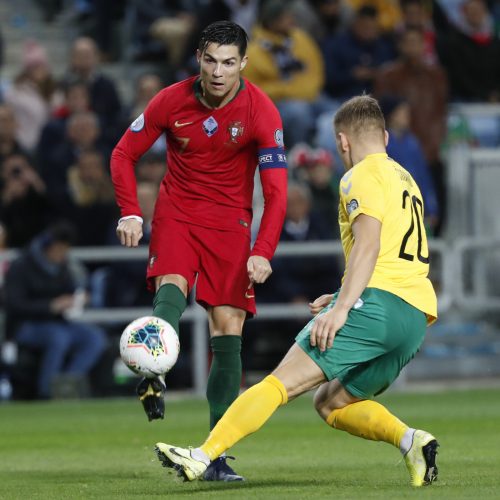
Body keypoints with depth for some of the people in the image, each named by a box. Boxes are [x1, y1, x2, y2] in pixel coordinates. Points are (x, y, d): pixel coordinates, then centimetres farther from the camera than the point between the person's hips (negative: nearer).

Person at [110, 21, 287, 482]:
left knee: (228, 330, -8)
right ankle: (154, 376, -52)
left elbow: (276, 191, -14)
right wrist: (131, 213, -11)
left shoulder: (261, 112, -14)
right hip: (176, 214, 1)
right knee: (171, 287, -30)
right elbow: (124, 155, 3)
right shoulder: (172, 102, -10)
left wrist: (262, 253, -26)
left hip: (231, 222, -1)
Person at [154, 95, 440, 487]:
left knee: (282, 382, -12)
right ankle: (410, 440, -7)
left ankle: (203, 455, -19)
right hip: (417, 315, 8)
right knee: (332, 403, 15)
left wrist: (343, 307, -22)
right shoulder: (406, 180, 28)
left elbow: (368, 245, -14)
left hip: (378, 303, -8)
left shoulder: (362, 175, 1)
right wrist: (346, 297, 29)